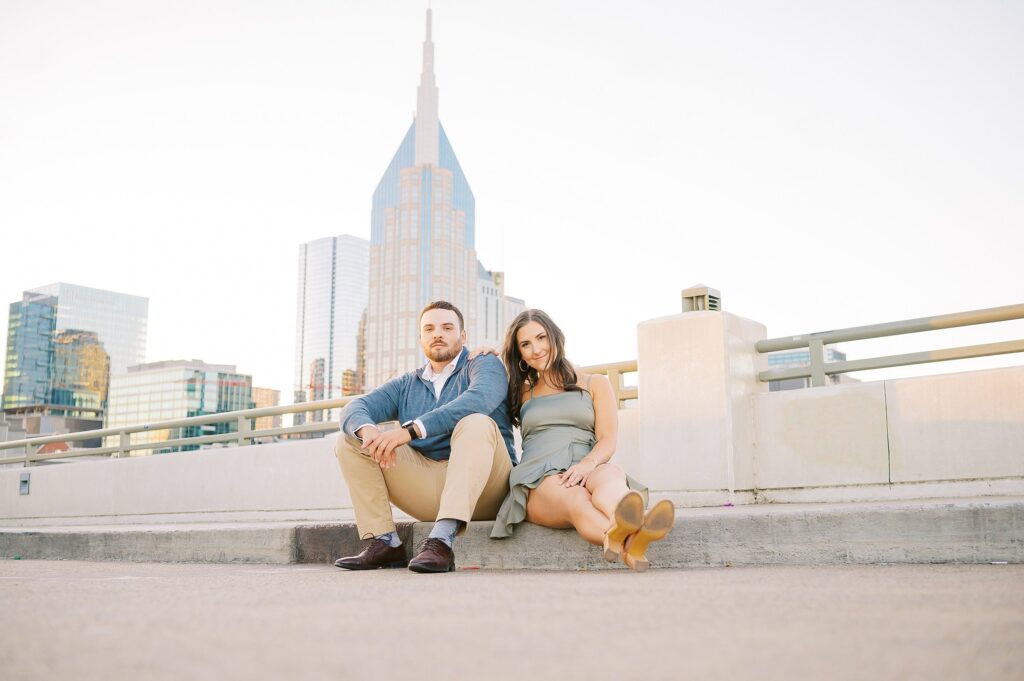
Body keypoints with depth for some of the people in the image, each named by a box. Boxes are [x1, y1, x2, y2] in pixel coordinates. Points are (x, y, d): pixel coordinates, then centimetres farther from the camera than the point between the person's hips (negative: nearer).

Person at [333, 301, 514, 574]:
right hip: (427, 486, 5)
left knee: (476, 423, -33)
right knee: (350, 441, -3)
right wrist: (368, 430, -25)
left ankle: (442, 539, -42)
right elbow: (355, 408, 3)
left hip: (483, 487, -4)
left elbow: (479, 399, -22)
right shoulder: (406, 385, 18)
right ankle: (384, 542, -15)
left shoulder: (483, 364, 2)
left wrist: (409, 430, -31)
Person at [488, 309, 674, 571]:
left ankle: (621, 533, -76)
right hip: (538, 481, 0)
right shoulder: (521, 393, 29)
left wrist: (588, 464, -16)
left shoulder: (595, 385, 22)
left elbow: (607, 441, 7)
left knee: (610, 474, -40)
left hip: (586, 474, 0)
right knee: (576, 498, -39)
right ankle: (628, 542, -74)